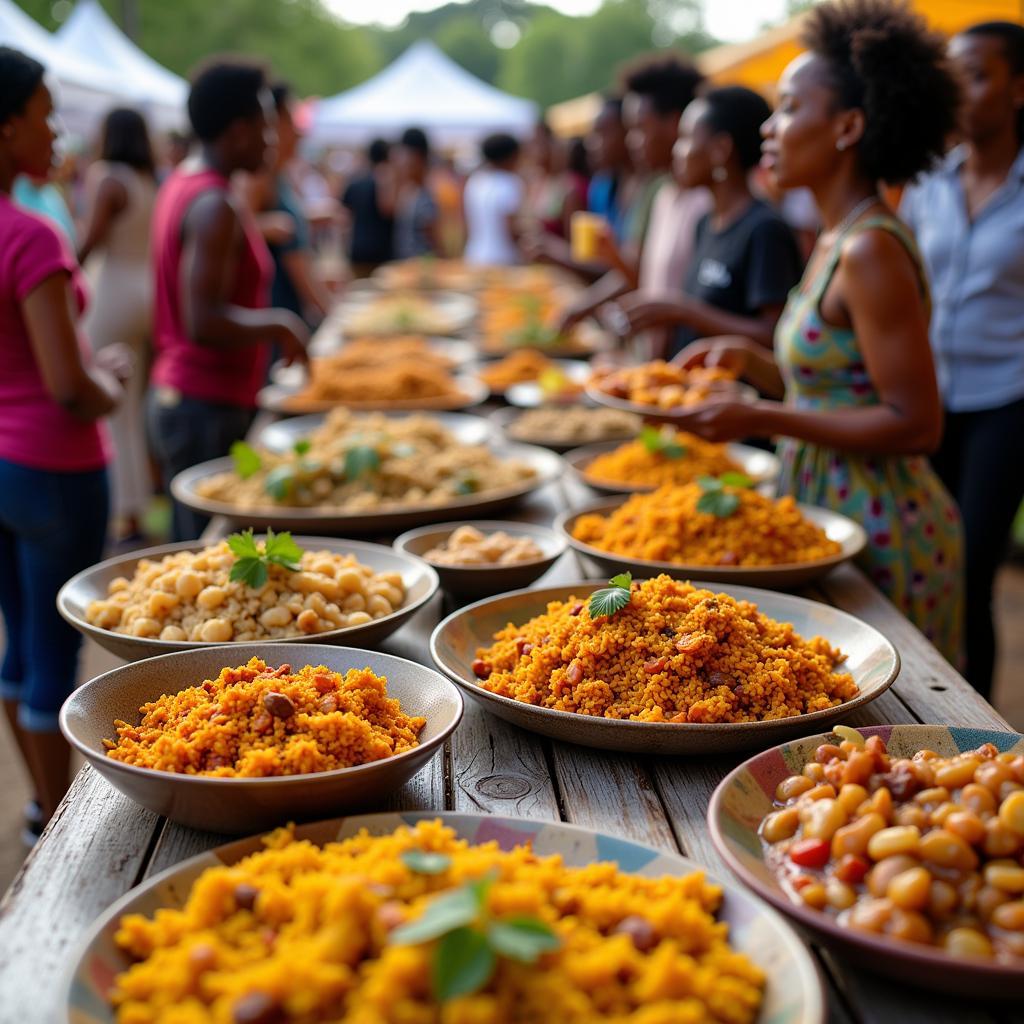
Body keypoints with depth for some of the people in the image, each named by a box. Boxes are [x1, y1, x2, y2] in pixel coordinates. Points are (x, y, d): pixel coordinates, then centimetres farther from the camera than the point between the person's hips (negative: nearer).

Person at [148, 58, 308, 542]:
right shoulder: (215, 207, -17)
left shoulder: (181, 182, 12)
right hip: (208, 410, -10)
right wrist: (279, 325, -13)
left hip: (172, 397, 10)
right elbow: (204, 323, -25)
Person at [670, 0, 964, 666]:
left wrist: (762, 420, -23)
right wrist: (750, 360, 7)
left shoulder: (871, 250, -19)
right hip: (831, 510, 9)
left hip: (879, 527, -9)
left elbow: (916, 425, -21)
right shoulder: (839, 239, 10)